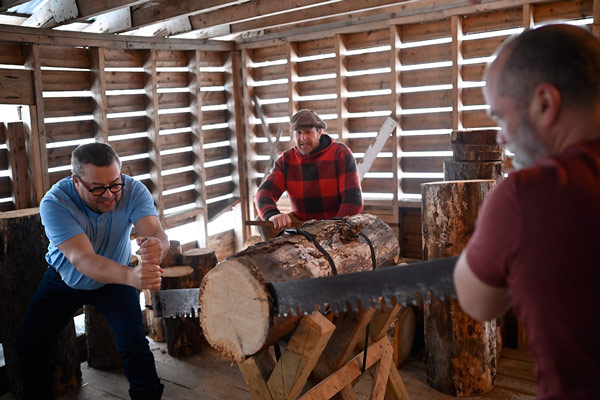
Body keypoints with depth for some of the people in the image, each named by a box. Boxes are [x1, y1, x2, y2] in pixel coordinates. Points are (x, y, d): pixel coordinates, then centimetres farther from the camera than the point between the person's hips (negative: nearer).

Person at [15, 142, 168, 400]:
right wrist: (130, 276, -64)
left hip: (114, 280, 0)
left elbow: (157, 233, -38)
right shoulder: (54, 203, -32)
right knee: (28, 344, -4)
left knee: (134, 340, -18)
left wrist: (157, 246, -65)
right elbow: (82, 258, -44)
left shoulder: (133, 190, -26)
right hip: (64, 280, 1)